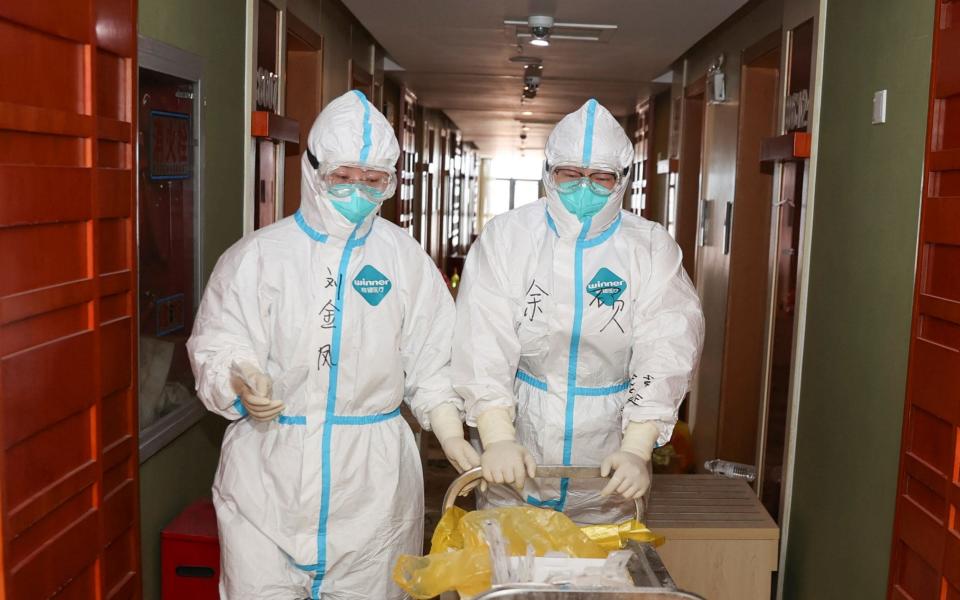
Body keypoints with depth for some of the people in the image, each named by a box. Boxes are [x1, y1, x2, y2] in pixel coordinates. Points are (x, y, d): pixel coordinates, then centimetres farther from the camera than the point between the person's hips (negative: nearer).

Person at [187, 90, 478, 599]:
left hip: (373, 481, 1)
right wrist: (243, 384, -23)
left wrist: (453, 439, -4)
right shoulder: (256, 255, -1)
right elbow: (216, 348, -2)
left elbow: (430, 361, 5)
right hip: (268, 472, -1)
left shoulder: (405, 258, 4)